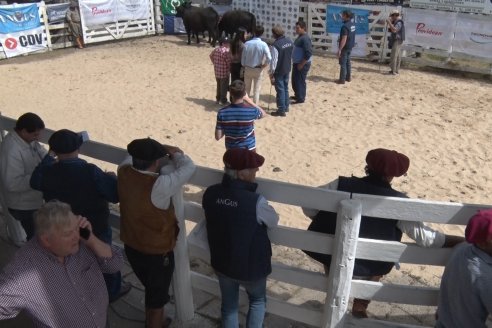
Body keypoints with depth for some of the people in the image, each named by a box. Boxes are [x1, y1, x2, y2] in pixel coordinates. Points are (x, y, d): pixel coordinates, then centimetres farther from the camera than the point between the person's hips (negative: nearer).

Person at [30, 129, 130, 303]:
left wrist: (49, 156, 13)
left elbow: (35, 181, 6)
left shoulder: (47, 172, -19)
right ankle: (112, 290, 44)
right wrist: (112, 177, -6)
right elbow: (116, 194, -27)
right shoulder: (90, 171, -31)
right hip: (96, 228, -3)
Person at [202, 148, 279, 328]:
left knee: (228, 305, 26)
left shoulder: (210, 193, -16)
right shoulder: (256, 202, -31)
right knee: (258, 300, 27)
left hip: (221, 263, 4)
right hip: (251, 267, -4)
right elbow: (274, 221, -10)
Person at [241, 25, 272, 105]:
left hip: (248, 69, 2)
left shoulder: (247, 43, -10)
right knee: (256, 90, 9)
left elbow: (243, 57, -4)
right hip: (258, 70, -2)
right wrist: (263, 66, -7)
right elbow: (269, 58, -23)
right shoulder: (263, 44, -15)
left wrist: (244, 67, 12)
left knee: (247, 89, 16)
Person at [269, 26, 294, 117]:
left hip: (279, 71, -7)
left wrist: (271, 73, -14)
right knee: (285, 88, 19)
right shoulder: (289, 41, 0)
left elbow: (274, 60, -22)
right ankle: (286, 107, 29)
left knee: (280, 90, 0)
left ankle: (281, 110, 6)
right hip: (287, 69, 7)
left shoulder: (276, 45, -23)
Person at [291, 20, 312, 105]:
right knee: (295, 80, 18)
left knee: (300, 81, -3)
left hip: (303, 64, -10)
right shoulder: (300, 37, 11)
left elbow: (308, 53, -25)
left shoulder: (305, 38, -20)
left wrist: (301, 64, -22)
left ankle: (301, 98, 7)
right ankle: (297, 95, 33)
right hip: (297, 63, 10)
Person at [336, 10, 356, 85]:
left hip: (345, 47, -9)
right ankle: (348, 77, 25)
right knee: (348, 62, 18)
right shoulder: (353, 25, 7)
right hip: (350, 46, 9)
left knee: (343, 63, -2)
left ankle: (342, 79, 2)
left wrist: (339, 49, -25)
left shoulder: (345, 26, -22)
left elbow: (344, 39, -26)